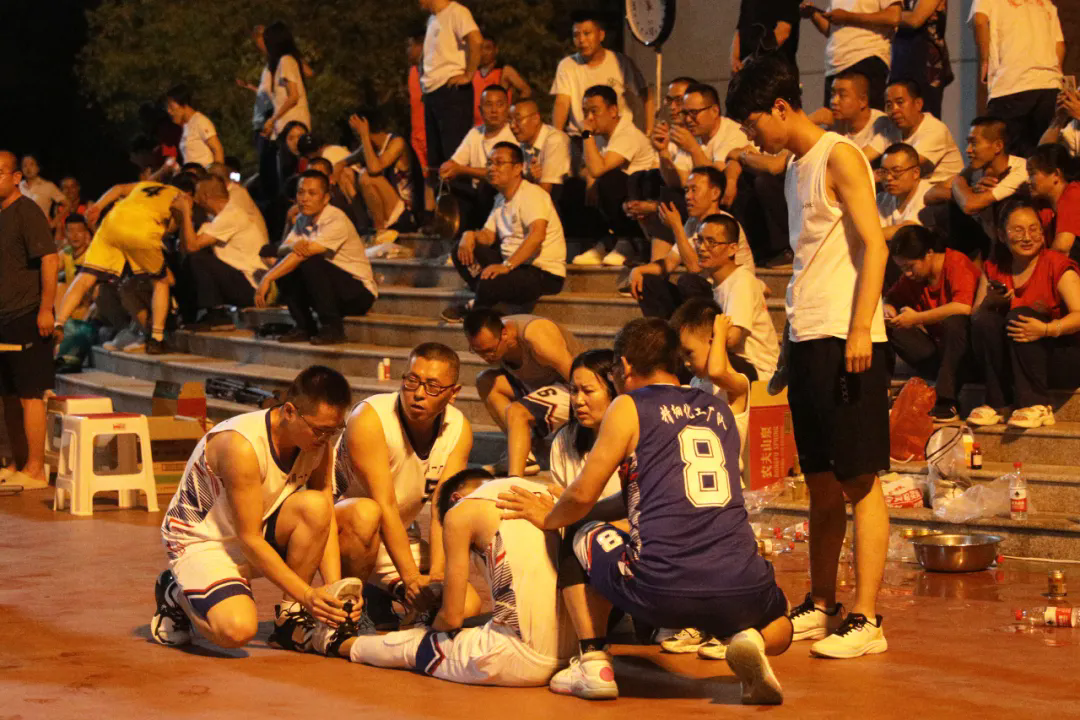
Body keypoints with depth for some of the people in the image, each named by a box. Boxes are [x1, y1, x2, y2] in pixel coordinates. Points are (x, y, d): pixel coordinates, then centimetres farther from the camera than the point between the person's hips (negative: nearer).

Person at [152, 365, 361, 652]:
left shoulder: (319, 443, -9)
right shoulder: (242, 446, -30)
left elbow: (325, 521, -6)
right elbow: (249, 539, -27)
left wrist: (333, 590, -21)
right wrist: (307, 594, -31)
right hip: (201, 540, -6)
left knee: (314, 505, -25)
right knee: (237, 630, -32)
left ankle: (290, 621, -8)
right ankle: (176, 593, 3)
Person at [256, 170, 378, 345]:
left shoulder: (336, 221, -22)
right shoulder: (303, 219, 5)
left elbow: (304, 254, -29)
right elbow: (282, 248, -2)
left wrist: (267, 279, -31)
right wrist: (293, 245, -27)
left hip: (359, 293, -7)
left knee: (310, 262, -30)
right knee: (283, 265, -9)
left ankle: (332, 327, -18)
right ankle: (304, 327, -1)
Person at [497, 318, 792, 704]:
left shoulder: (629, 408, 5)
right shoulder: (720, 411, 22)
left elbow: (582, 496, 5)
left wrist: (548, 517, 28)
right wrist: (581, 511, 41)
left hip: (661, 591, -3)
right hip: (740, 591, 4)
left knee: (579, 537, 27)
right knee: (779, 626, 38)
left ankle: (593, 662, 15)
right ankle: (751, 640, 2)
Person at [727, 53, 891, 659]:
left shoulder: (840, 158, -7)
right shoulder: (796, 169, 19)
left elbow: (875, 246, -14)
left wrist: (861, 329, -21)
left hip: (846, 340, -9)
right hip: (807, 338, 9)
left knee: (859, 479, -8)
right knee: (821, 481, 12)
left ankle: (866, 620, -8)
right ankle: (821, 608, 18)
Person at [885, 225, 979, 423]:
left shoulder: (957, 263, -16)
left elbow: (963, 308, -32)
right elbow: (890, 298, 21)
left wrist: (917, 318, -24)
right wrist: (887, 310, -5)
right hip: (938, 346, 7)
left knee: (954, 320, -38)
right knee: (890, 329, -9)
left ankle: (946, 402, -34)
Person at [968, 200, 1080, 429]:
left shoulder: (1057, 266, -7)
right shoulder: (993, 268, 8)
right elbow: (974, 317, 5)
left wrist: (1046, 329, -36)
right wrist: (990, 303, -17)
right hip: (1010, 366, 4)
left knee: (1018, 315, -28)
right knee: (985, 321, -20)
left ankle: (1036, 405, -29)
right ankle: (998, 404, -17)